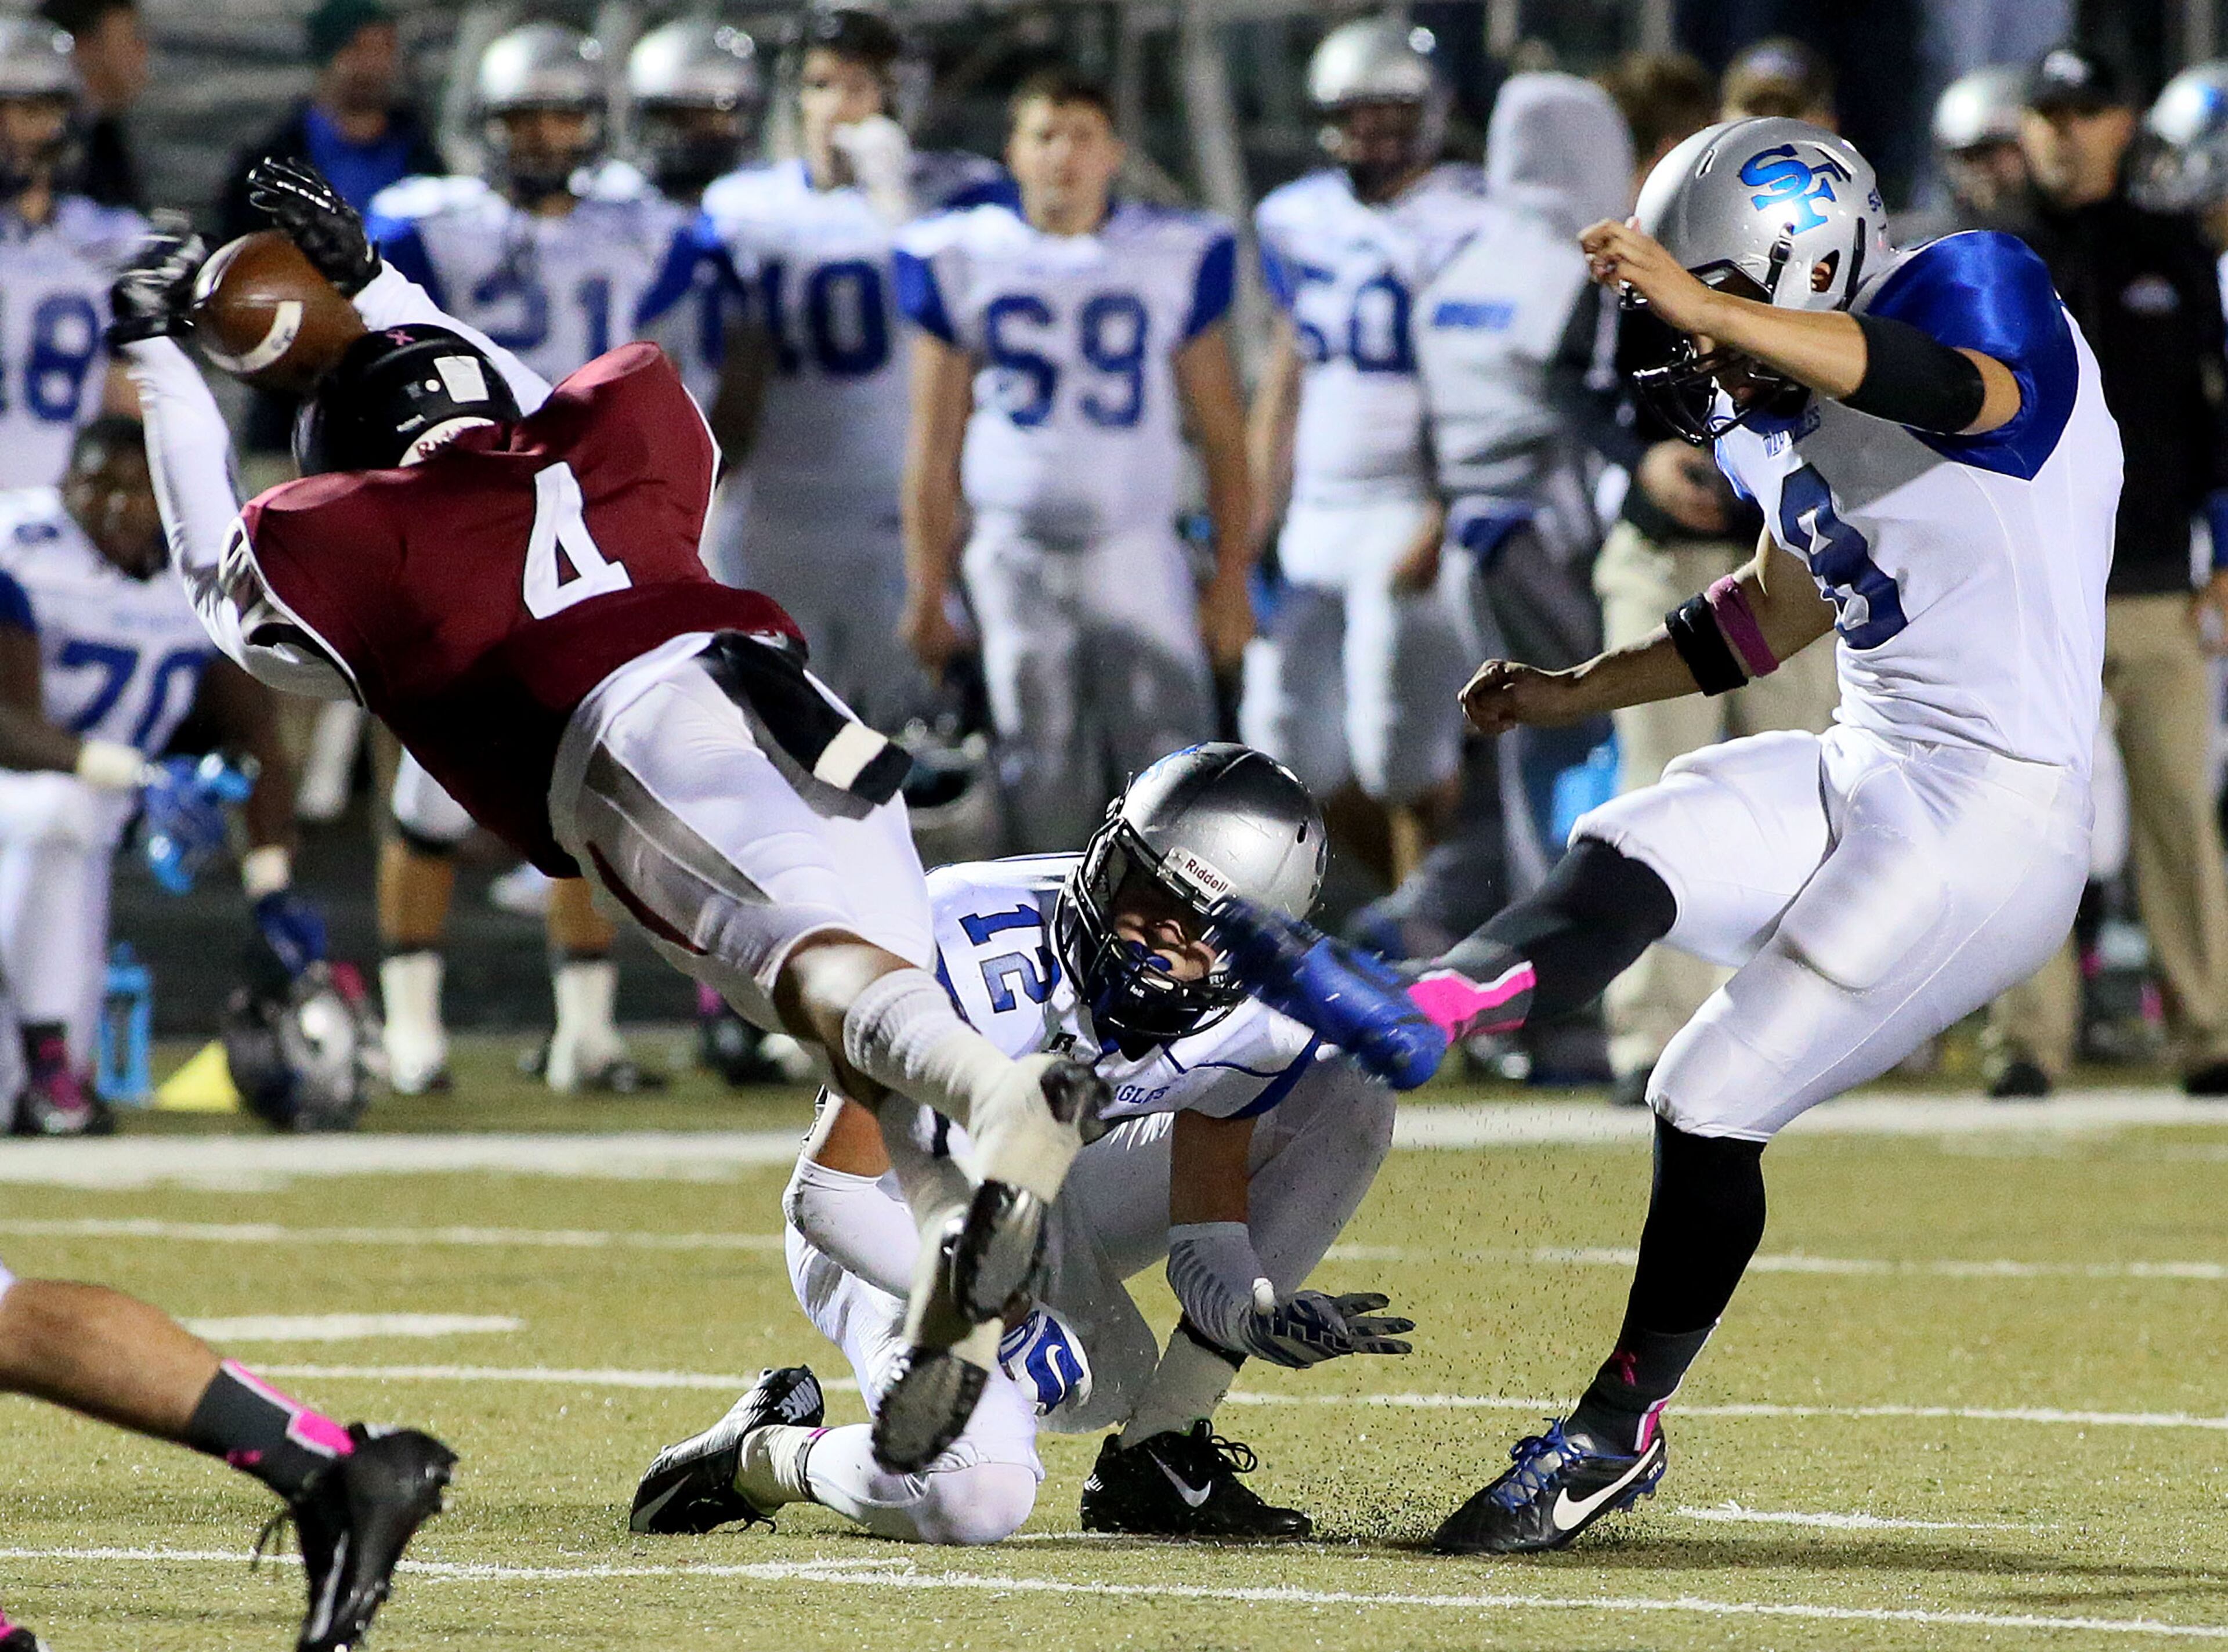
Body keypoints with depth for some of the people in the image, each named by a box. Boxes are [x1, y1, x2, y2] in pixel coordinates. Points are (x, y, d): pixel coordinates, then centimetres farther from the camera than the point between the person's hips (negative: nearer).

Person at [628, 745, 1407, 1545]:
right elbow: (828, 1195, -27)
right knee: (974, 1500, -35)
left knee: (1349, 1096, -9)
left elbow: (1207, 1223, -7)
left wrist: (1251, 1313, -29)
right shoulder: (977, 942, -31)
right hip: (894, 1218, -6)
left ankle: (1157, 1455, -10)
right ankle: (759, 1453, 2)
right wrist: (1000, 1311, -32)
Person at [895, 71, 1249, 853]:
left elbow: (1221, 434, 6)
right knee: (1045, 789, 1)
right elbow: (934, 447, 6)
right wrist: (926, 594, 5)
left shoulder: (1177, 258, 1)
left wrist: (1231, 578, 2)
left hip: (1136, 549, 0)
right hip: (1016, 548, 0)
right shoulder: (963, 260, 2)